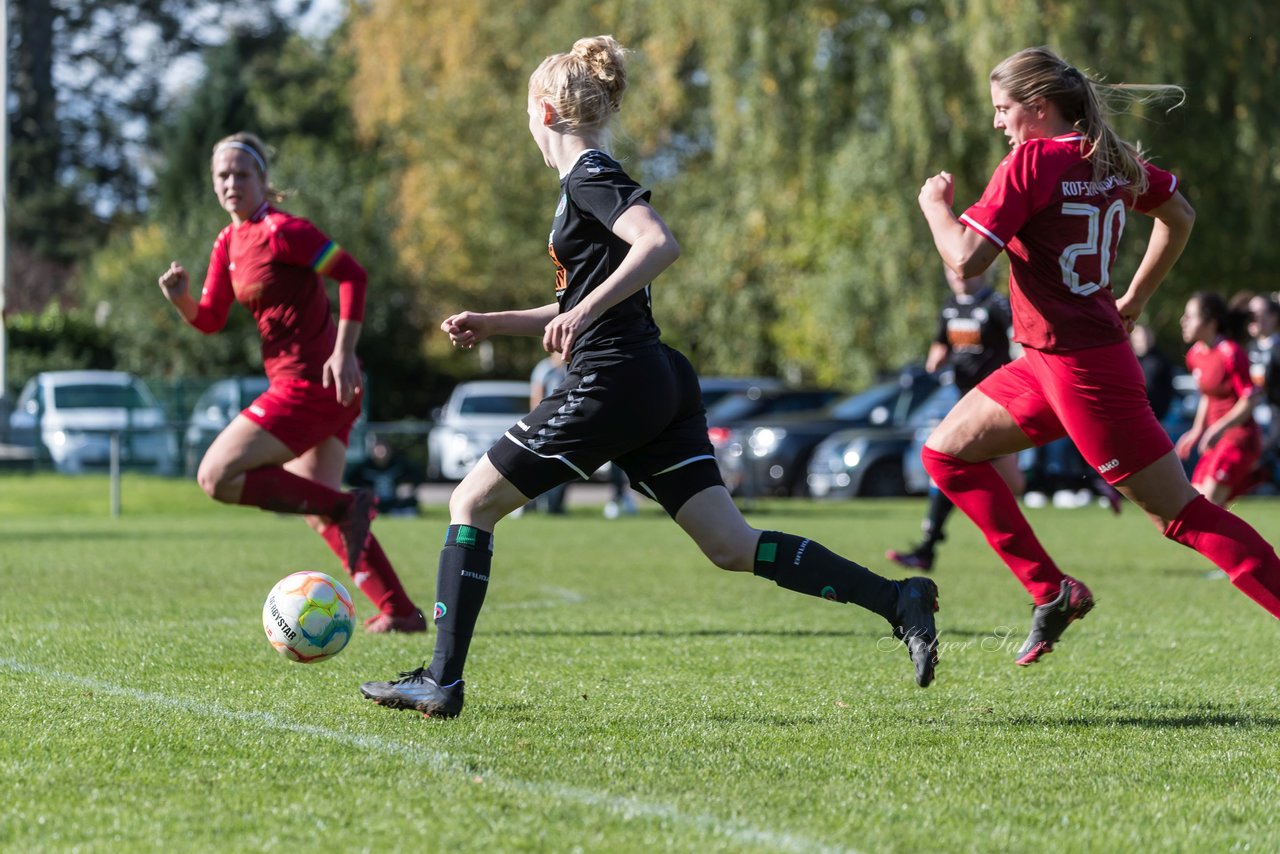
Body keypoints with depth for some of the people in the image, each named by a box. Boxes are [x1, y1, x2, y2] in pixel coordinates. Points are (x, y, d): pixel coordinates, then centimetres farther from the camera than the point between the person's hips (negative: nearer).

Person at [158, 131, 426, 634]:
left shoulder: (280, 231, -13)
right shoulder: (228, 244, 13)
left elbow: (352, 275, -16)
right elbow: (210, 320, 14)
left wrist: (343, 353, -22)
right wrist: (180, 299, -7)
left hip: (312, 382, -10)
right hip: (304, 387, 10)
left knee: (217, 477, -13)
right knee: (319, 514, 16)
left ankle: (348, 507, -13)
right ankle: (399, 611, 19)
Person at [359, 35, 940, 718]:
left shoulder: (589, 177, -8)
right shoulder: (587, 182, 21)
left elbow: (660, 243, -26)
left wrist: (582, 311, -28)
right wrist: (493, 324, 26)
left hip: (614, 383, -9)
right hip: (662, 387, 9)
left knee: (470, 503, 1)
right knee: (731, 546, 2)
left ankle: (441, 681, -1)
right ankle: (897, 600, -9)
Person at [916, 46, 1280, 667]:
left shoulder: (1031, 162, -16)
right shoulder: (1114, 159, 8)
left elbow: (967, 259, -21)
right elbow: (1180, 215, 23)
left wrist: (934, 203, -3)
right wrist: (1134, 300, 28)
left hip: (1083, 370, -9)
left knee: (1178, 511, -6)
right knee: (946, 453, 14)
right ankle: (1051, 592, 13)